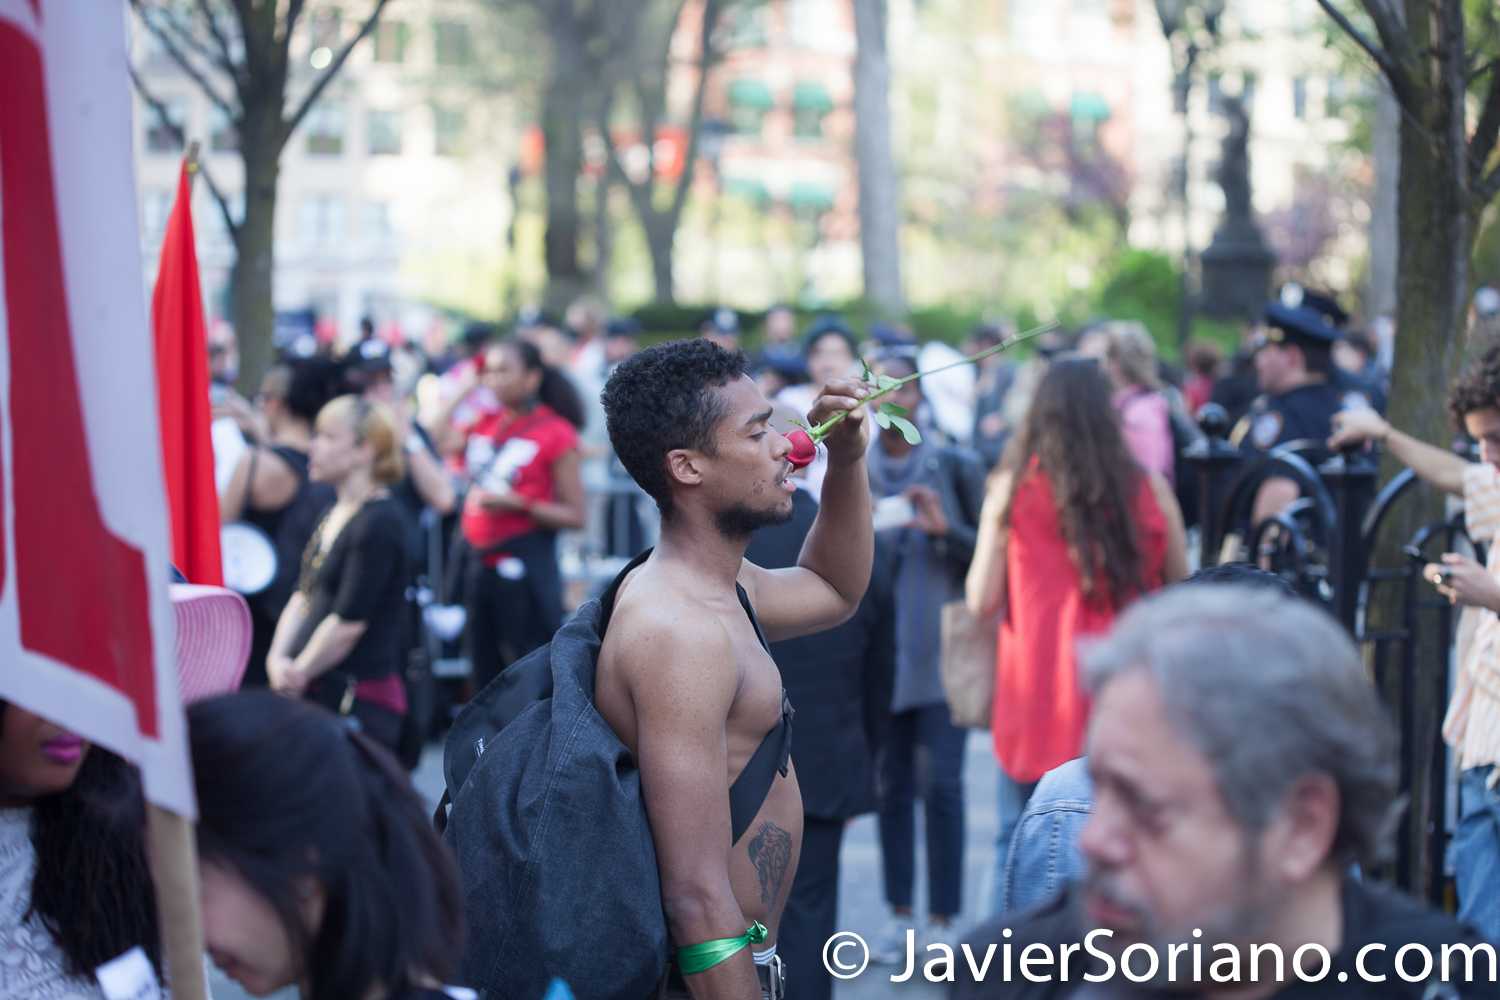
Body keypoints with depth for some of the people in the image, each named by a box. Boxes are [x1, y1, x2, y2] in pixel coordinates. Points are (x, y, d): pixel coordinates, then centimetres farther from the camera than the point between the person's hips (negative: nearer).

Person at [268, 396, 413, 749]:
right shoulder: (333, 515, 17)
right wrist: (277, 659, -1)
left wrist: (298, 673, -6)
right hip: (317, 692, 9)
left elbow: (348, 622, -16)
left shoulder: (379, 523, -13)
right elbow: (303, 595, 15)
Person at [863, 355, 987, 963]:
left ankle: (943, 920, 3)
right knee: (890, 785, 6)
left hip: (942, 651, -2)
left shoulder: (957, 468, 0)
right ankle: (900, 914, 17)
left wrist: (945, 530, -16)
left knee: (940, 786, -5)